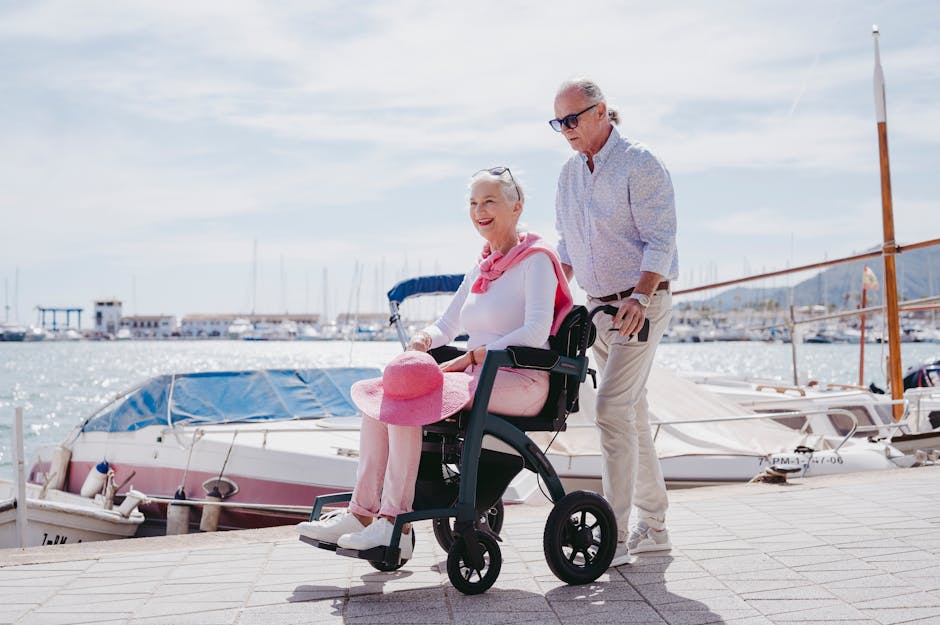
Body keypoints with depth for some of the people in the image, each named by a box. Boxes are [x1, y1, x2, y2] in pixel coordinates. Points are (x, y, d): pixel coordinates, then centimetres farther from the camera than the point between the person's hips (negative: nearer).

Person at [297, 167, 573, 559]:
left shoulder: (535, 259, -4)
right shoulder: (482, 267, 20)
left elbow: (536, 331, -18)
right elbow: (448, 325, 24)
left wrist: (468, 359, -20)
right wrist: (424, 340, -1)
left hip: (518, 382, -8)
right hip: (478, 378, 8)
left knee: (406, 401, -26)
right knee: (379, 394, -10)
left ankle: (393, 526, -24)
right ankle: (361, 513, -14)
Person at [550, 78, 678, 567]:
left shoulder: (639, 165, -12)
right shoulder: (569, 174, 12)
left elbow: (660, 239, -17)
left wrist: (640, 297, -29)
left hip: (641, 305, -8)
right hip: (599, 306, 8)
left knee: (612, 407, -17)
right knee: (632, 413, 12)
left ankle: (614, 536, -13)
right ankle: (653, 526, 22)